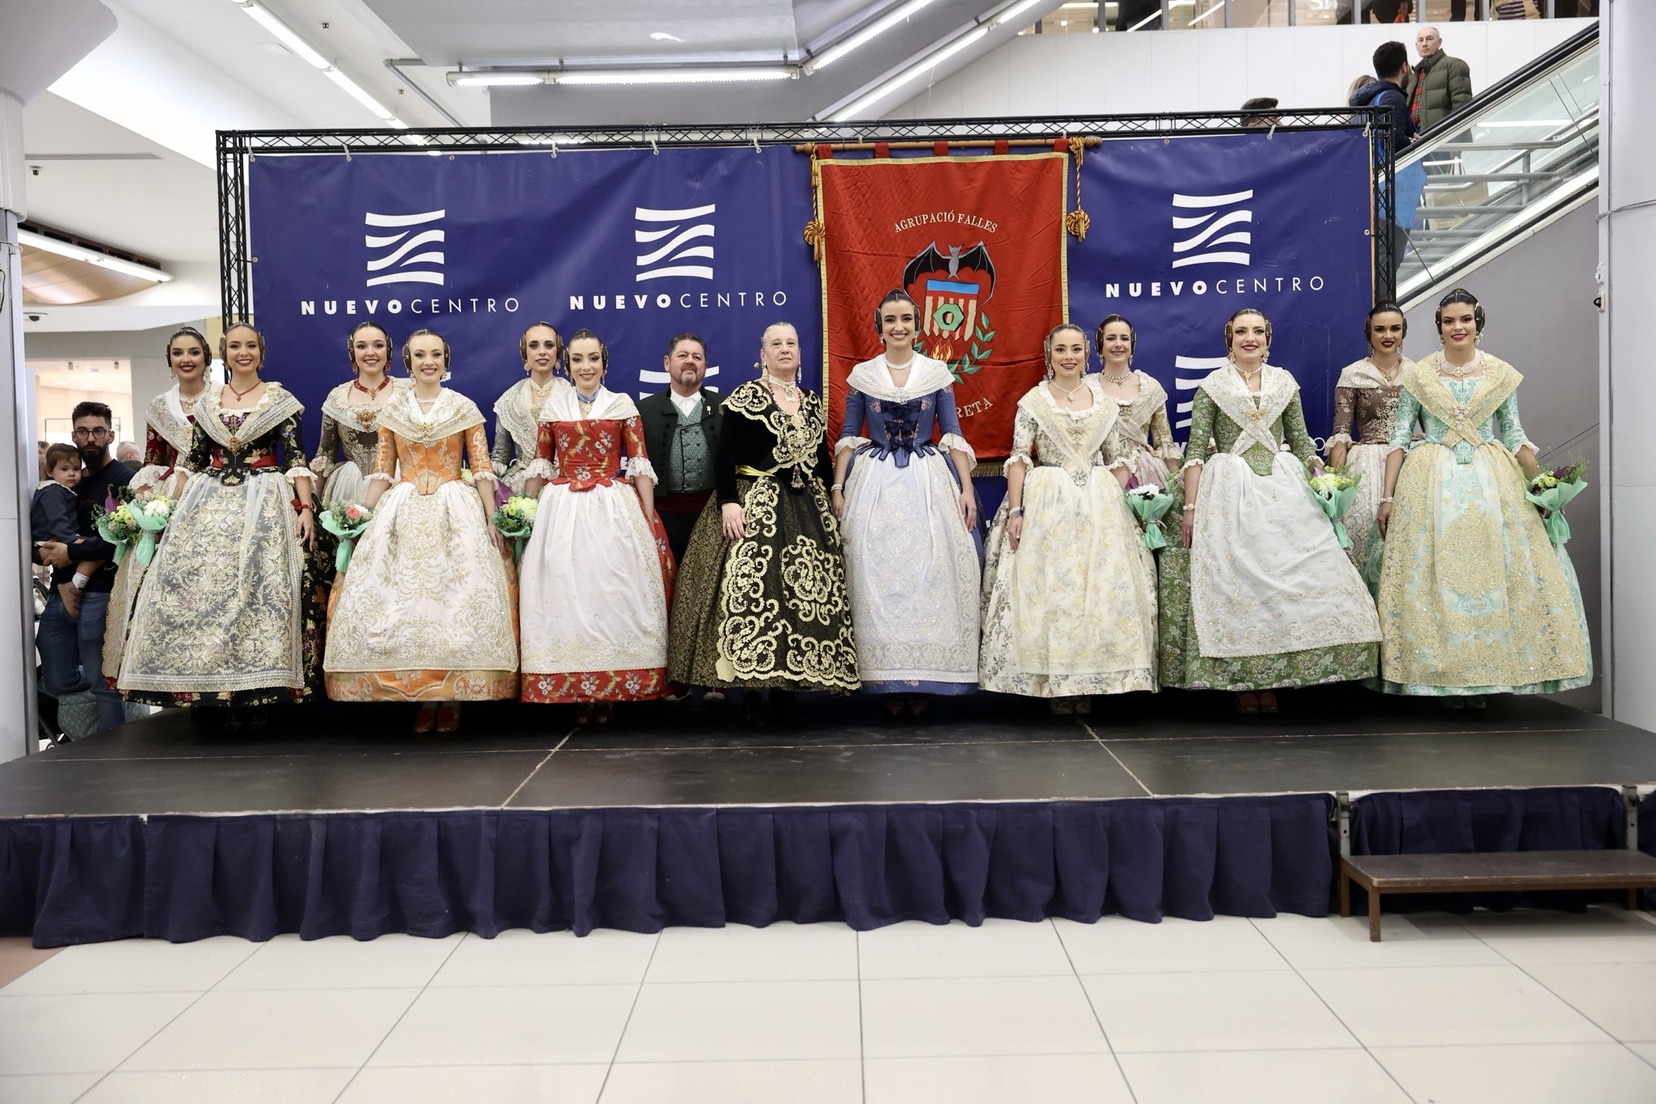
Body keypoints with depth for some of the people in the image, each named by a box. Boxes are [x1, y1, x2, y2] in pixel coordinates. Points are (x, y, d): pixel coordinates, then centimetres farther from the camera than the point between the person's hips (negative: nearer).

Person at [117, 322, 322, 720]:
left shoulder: (280, 399, 4)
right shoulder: (206, 402, 14)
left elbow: (296, 459, -2)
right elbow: (192, 460, 15)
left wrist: (305, 507, -12)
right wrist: (172, 508, 9)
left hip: (265, 504, -4)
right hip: (210, 504, 4)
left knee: (260, 588, -11)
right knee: (199, 585, -5)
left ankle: (255, 693, -5)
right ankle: (215, 687, 3)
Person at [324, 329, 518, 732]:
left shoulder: (465, 408, 4)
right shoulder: (391, 410, 9)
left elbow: (481, 469, 2)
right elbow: (381, 471, 9)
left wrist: (491, 521, -5)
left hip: (456, 511, -2)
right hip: (402, 513, 2)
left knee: (459, 592, -9)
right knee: (398, 595, -4)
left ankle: (452, 695, 0)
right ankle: (419, 694, 5)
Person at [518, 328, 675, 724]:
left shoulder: (623, 405, 6)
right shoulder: (553, 407, 11)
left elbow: (639, 464, 2)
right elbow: (540, 465, 12)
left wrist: (649, 519, -4)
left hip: (614, 509, -1)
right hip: (562, 510, 1)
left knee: (613, 593, -2)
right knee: (566, 593, 0)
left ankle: (610, 691, 6)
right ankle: (576, 691, 8)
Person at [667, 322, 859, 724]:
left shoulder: (813, 402, 15)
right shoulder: (745, 397, 0)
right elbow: (723, 456, -8)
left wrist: (832, 503, 15)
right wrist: (727, 502, -19)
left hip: (808, 509, 5)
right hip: (755, 506, -5)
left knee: (808, 593, 1)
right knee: (752, 588, -13)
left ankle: (786, 685, 8)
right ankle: (752, 688, -6)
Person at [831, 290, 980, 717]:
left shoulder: (938, 373, 6)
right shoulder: (861, 376, 6)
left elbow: (953, 435, 4)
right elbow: (847, 437, 7)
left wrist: (967, 488, -4)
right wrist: (837, 487, -2)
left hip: (929, 482, 0)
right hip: (874, 484, 0)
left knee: (930, 574, -3)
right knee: (877, 578, -2)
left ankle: (923, 681, 6)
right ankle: (889, 683, 7)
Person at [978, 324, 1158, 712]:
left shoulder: (1104, 400, 10)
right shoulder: (1033, 401, 1)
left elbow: (1119, 459, 11)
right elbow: (1019, 458, -4)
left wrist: (1120, 504, 2)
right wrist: (1016, 510, -11)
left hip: (1099, 505, 3)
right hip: (1046, 505, -3)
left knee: (1101, 589, 2)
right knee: (1047, 589, -4)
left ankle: (1087, 682, 11)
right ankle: (1055, 684, 5)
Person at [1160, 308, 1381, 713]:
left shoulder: (1284, 382, 12)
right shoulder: (1212, 386, 3)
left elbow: (1301, 441, 16)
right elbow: (1196, 450, -1)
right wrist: (1190, 507, -8)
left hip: (1283, 488, 3)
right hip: (1230, 492, -3)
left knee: (1289, 573, -4)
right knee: (1234, 579, -5)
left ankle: (1272, 680, 4)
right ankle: (1242, 683, 4)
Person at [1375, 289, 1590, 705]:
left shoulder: (1501, 374, 7)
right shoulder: (1418, 375, 4)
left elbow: (1514, 436, 11)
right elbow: (1399, 437, 2)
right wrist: (1388, 495, -5)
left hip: (1491, 482, 2)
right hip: (1432, 481, -1)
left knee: (1491, 571, -2)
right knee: (1435, 575, -4)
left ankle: (1483, 673, 8)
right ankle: (1443, 673, 5)